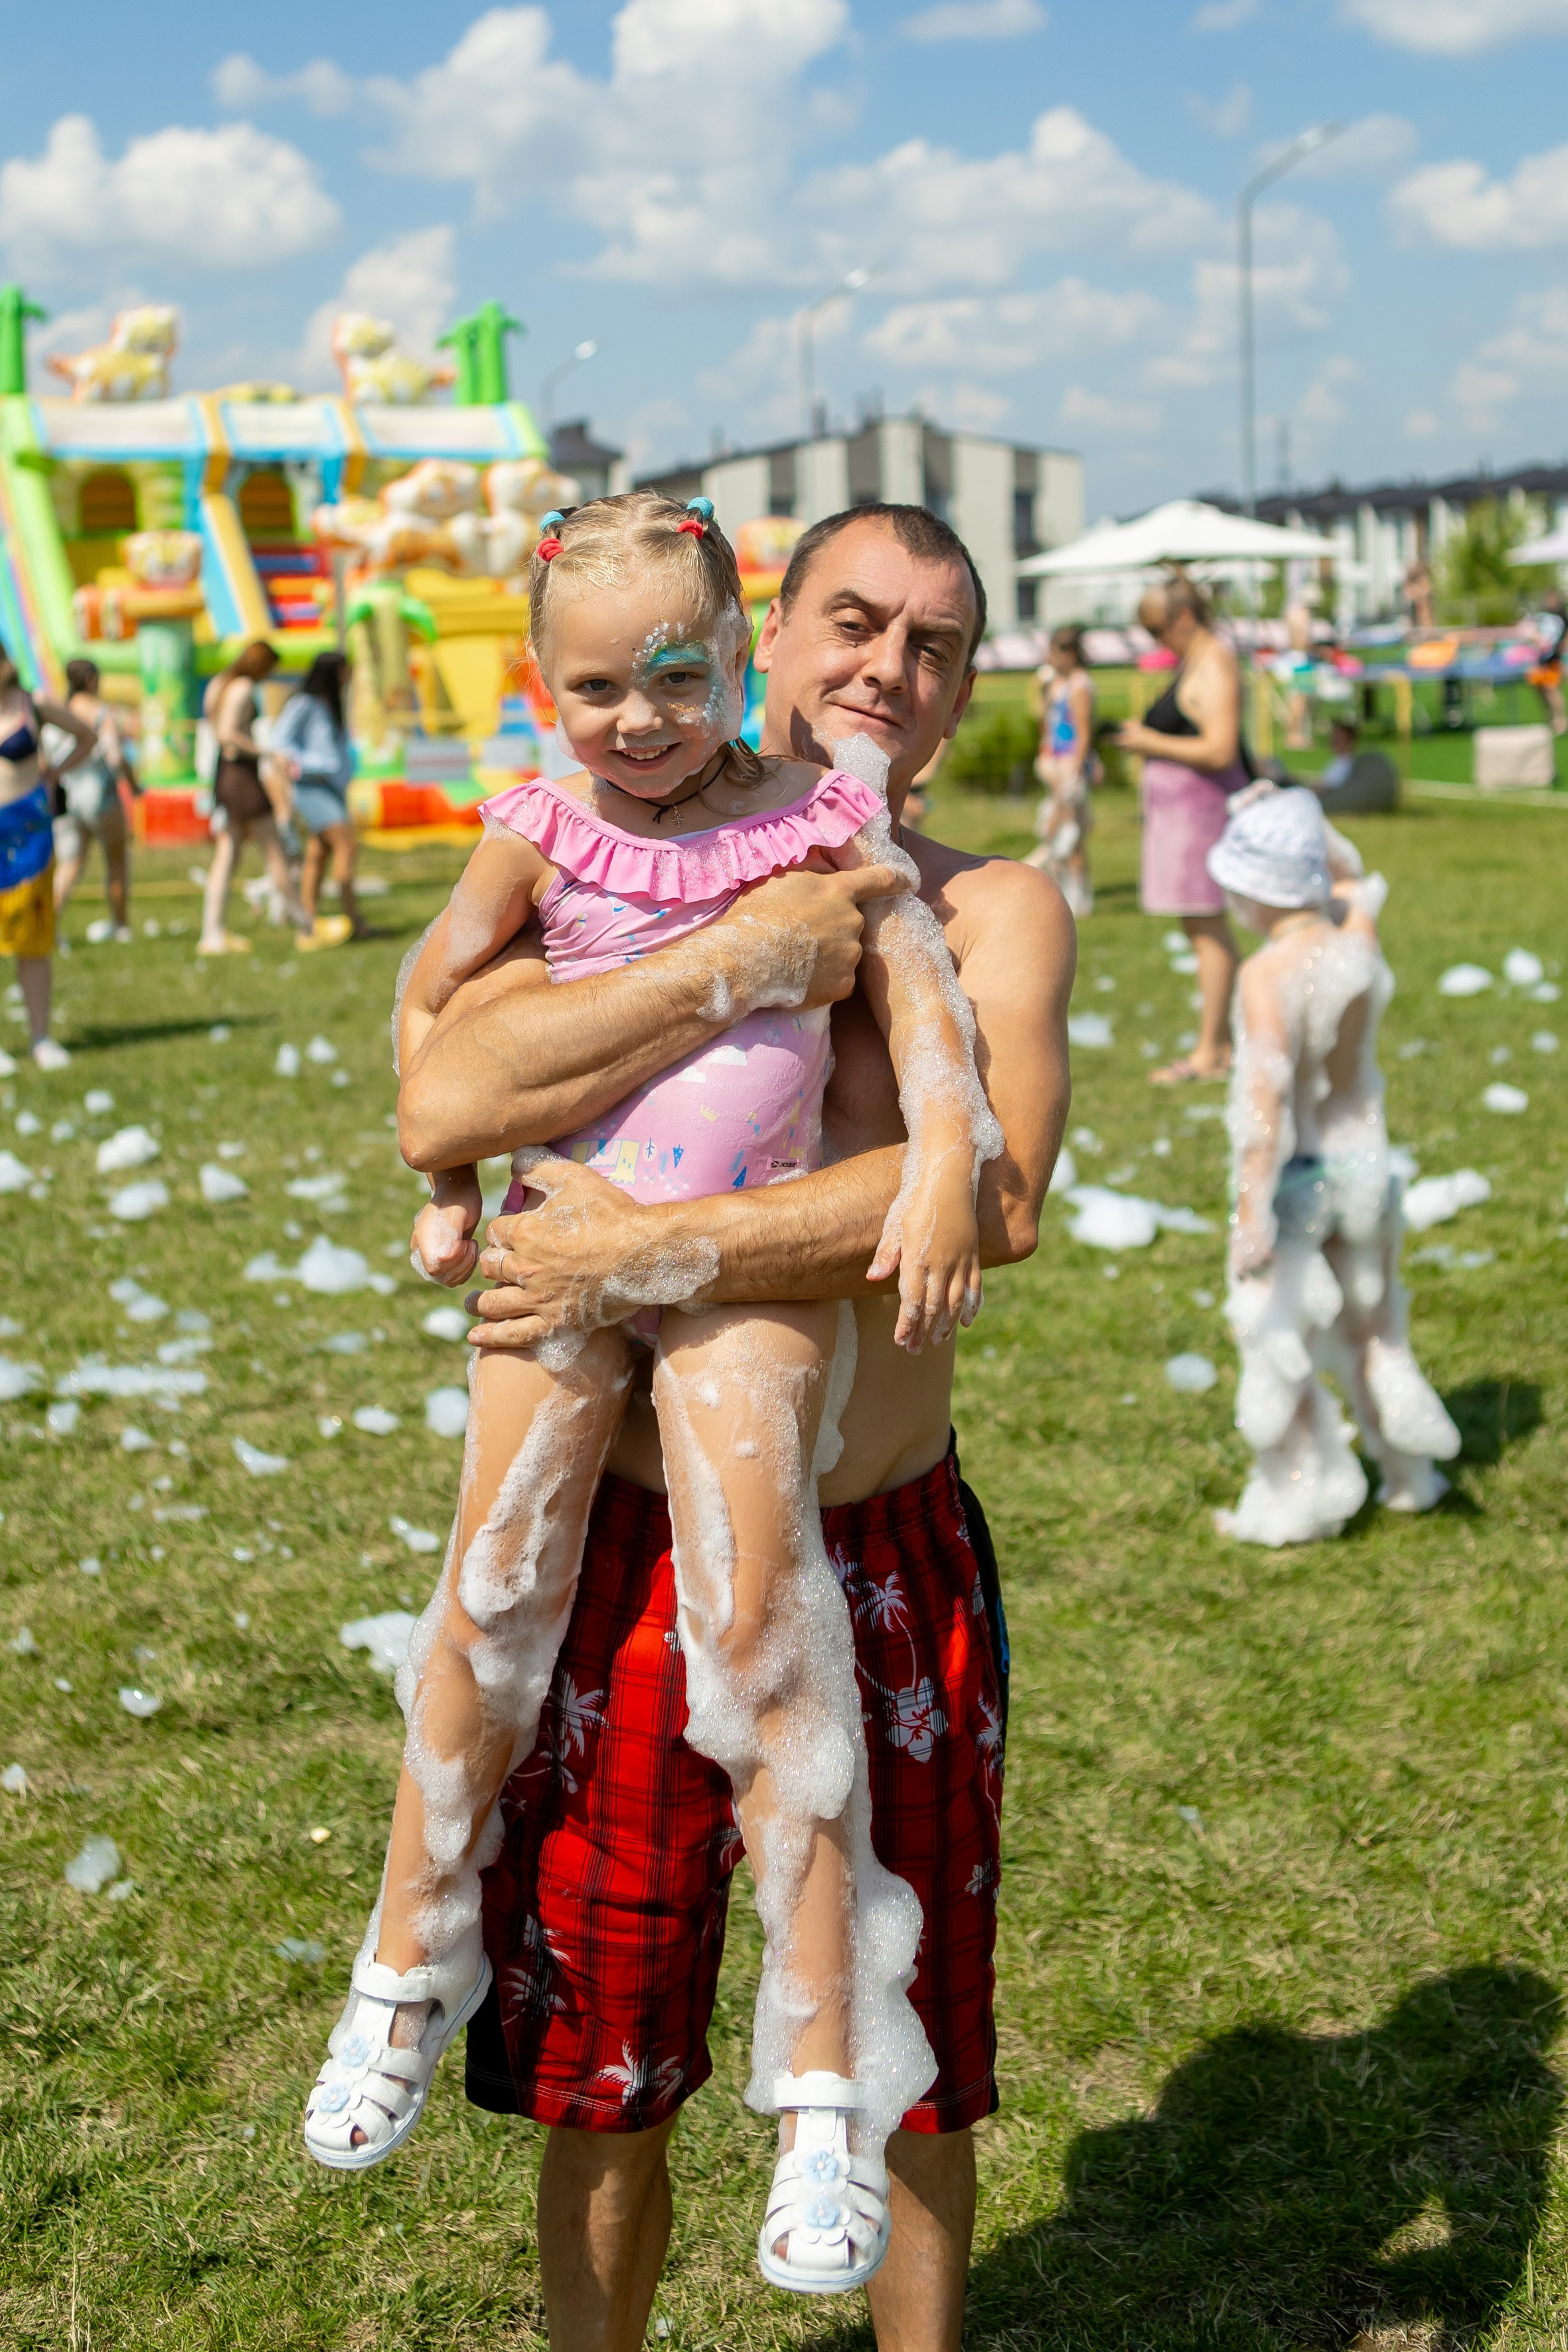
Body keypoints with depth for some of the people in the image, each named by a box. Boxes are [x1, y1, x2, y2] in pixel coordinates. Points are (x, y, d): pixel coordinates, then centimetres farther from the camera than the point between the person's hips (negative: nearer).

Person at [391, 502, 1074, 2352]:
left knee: (913, 2074, 15)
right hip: (632, 1555, 1)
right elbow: (440, 1108, -16)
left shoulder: (993, 912, -1)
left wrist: (646, 1249, -22)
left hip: (886, 1560, 0)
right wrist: (738, 960, -20)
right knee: (602, 2077, 15)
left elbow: (995, 1198, -20)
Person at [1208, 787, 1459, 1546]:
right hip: (1364, 1161, 6)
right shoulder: (1360, 943, -6)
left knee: (1278, 1341, 10)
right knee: (1370, 1319, 24)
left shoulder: (1267, 977, -24)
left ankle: (1300, 1503, 21)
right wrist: (1301, 824, 4)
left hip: (1296, 1178, -6)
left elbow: (1266, 1097, -29)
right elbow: (1352, 879, 19)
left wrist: (1250, 1212, -26)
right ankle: (1410, 1477, 35)